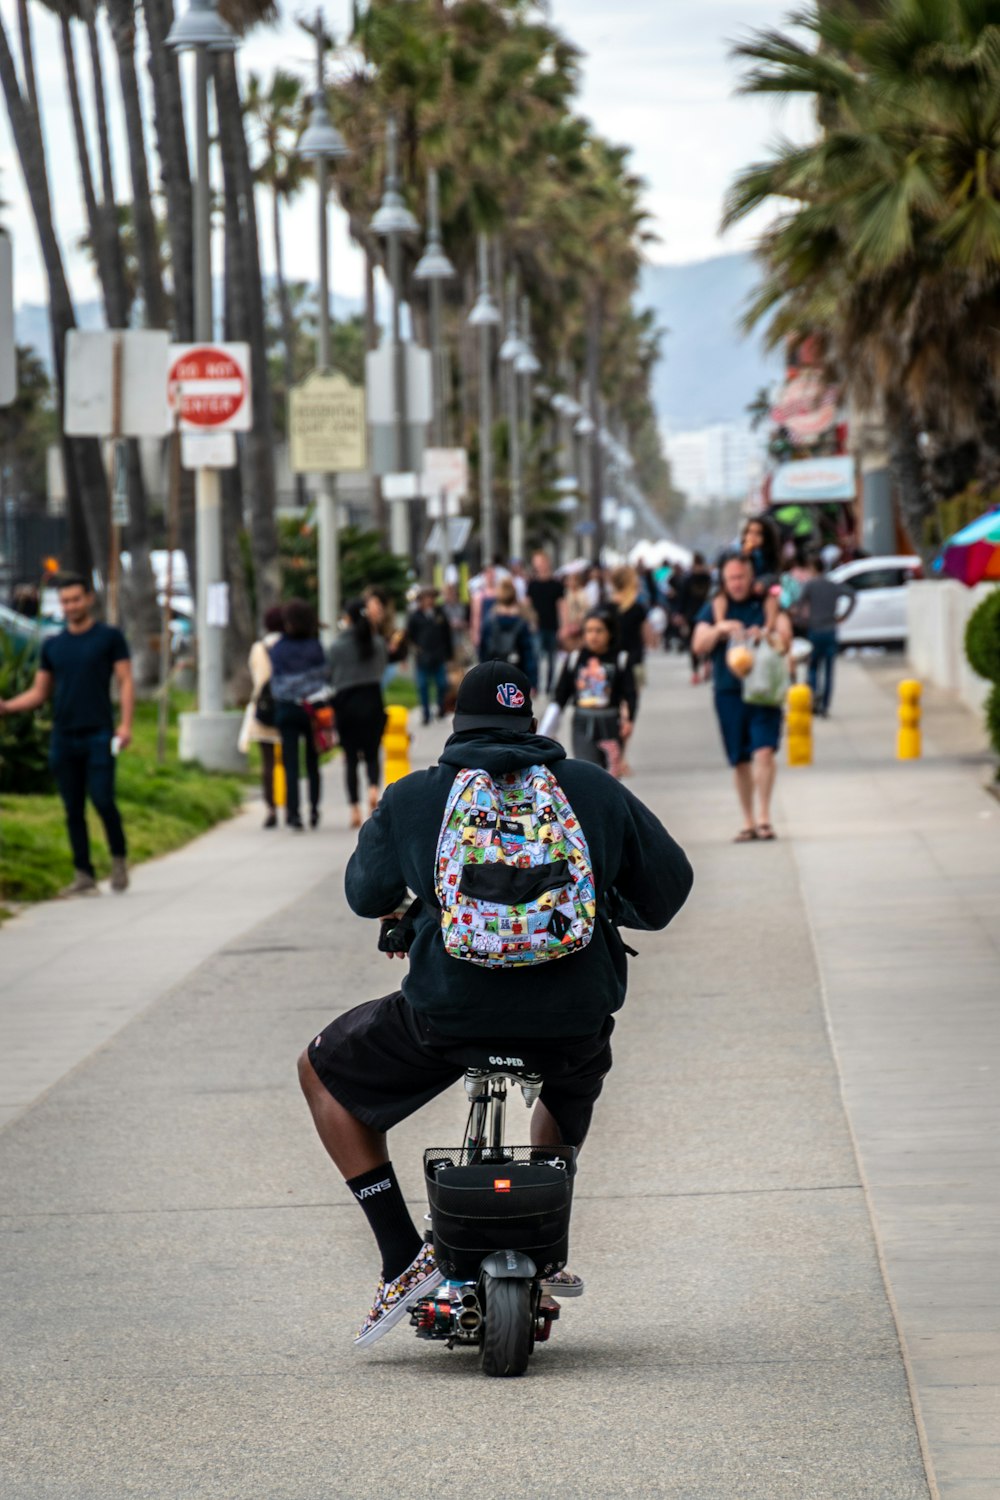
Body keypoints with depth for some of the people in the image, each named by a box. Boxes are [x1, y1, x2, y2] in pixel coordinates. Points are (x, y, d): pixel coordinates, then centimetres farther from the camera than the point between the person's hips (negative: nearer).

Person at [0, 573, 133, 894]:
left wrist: (126, 724, -13)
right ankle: (84, 876, 5)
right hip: (63, 738, 4)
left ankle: (119, 858, 7)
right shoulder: (52, 646, 15)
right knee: (74, 811, 2)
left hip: (99, 735, -4)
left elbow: (125, 682, 0)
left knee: (102, 800, -14)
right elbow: (38, 694, 16)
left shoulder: (110, 637, 5)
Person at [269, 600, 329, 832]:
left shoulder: (278, 649, -4)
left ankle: (293, 813, -6)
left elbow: (274, 680, -3)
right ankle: (314, 809, 12)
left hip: (286, 710, -1)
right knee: (313, 762, 12)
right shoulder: (316, 647, -3)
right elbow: (327, 676, -1)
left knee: (290, 763, 1)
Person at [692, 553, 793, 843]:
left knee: (764, 750, -18)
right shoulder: (715, 608, 9)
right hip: (729, 691, 2)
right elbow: (699, 646, 1)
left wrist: (765, 636, -26)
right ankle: (748, 822, 17)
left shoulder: (770, 604, 5)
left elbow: (785, 638, -5)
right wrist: (719, 629, -18)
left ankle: (763, 816, -17)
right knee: (740, 761, 7)